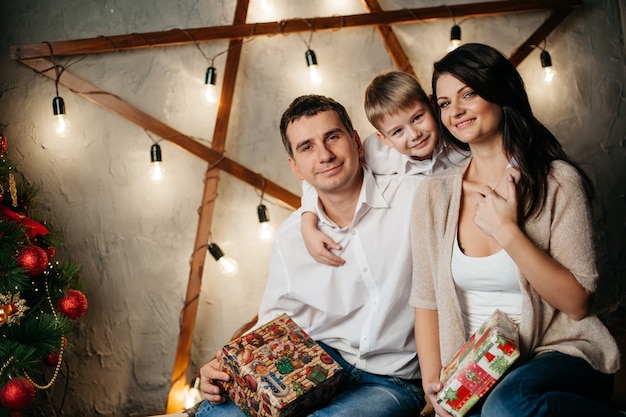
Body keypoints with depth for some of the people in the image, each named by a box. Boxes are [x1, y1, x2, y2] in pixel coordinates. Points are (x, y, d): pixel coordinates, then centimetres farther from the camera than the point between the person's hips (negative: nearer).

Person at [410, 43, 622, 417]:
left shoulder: (558, 182, -5)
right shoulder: (433, 196, 4)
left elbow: (577, 304, -9)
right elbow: (426, 301, 7)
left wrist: (507, 233, -18)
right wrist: (433, 381, -7)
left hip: (559, 354, -1)